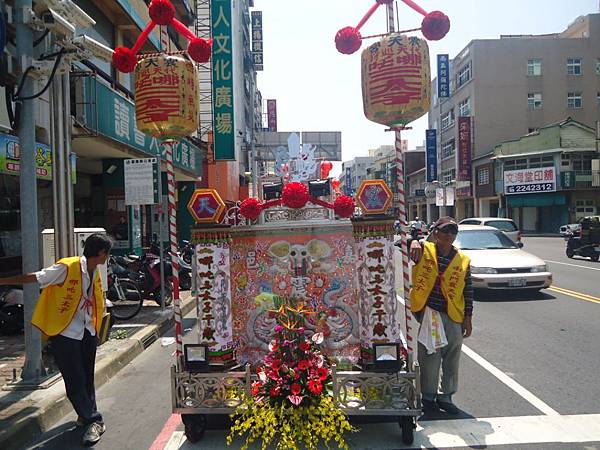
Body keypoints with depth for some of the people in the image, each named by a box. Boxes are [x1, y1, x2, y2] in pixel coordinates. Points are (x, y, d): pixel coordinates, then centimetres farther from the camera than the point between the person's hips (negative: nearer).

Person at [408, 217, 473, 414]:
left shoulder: (463, 260, 4)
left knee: (452, 361, 12)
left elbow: (468, 291, 7)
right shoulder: (424, 251, -2)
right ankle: (428, 397, 24)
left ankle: (445, 397, 30)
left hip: (454, 317, 3)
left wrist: (468, 317, 5)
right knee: (429, 359, 6)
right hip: (429, 314, -3)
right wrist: (414, 242, -31)